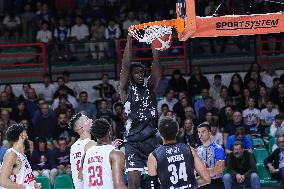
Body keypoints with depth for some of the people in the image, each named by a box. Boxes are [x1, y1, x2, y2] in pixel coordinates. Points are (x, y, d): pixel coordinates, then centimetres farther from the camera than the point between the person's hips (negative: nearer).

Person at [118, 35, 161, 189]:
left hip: (152, 140, 2)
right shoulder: (126, 90, 4)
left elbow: (156, 65, 0)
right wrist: (129, 40, -13)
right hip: (133, 143, -2)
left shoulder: (150, 86, 11)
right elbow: (126, 66, -7)